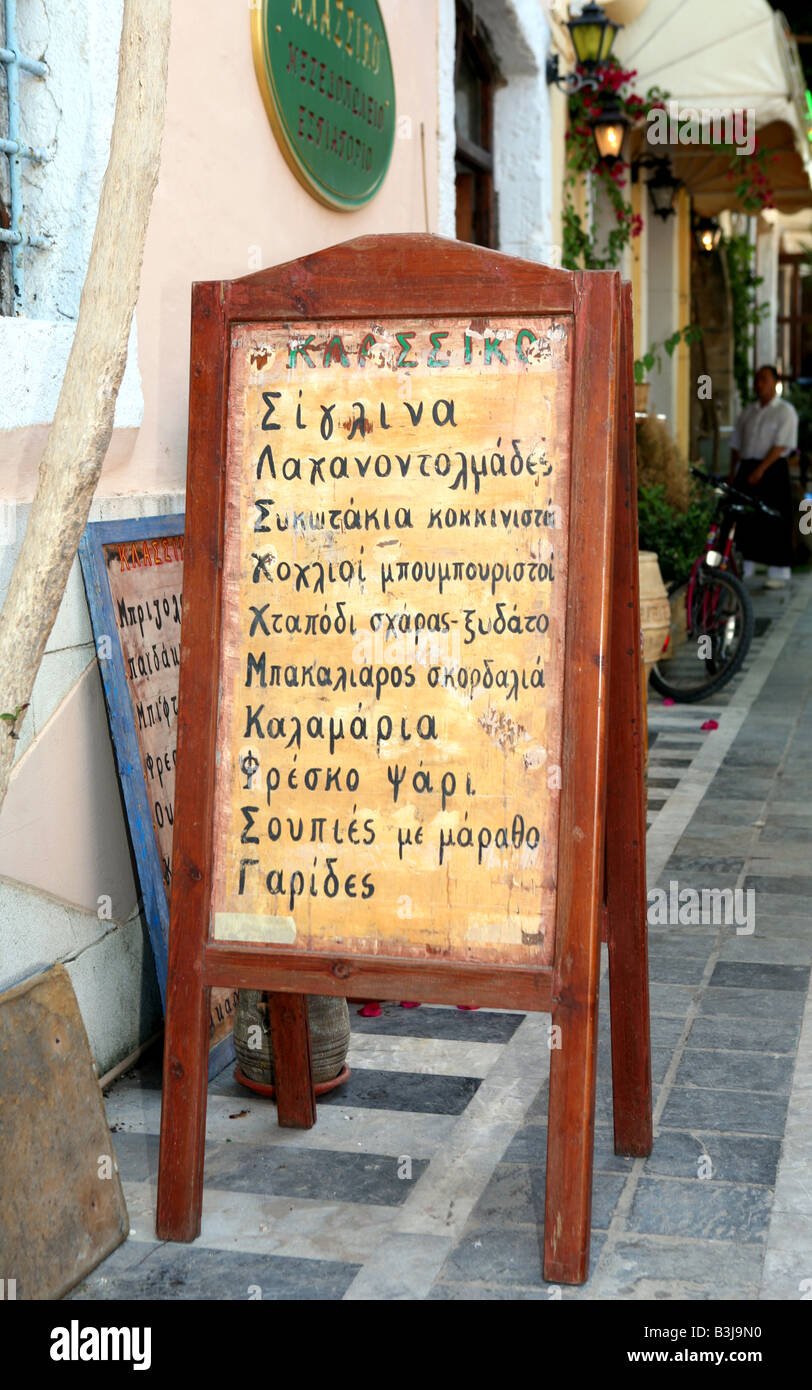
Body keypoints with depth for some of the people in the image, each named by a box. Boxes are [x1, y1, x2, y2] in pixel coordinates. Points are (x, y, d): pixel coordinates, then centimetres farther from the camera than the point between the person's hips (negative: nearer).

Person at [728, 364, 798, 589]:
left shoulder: (785, 411, -2)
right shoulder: (748, 412, 16)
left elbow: (781, 445, -12)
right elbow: (736, 444, 18)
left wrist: (760, 469, -19)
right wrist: (732, 473, 8)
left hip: (772, 470, -6)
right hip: (746, 468, 6)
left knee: (774, 523, -4)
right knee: (743, 519, 4)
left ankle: (778, 573, 1)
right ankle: (744, 567, 13)